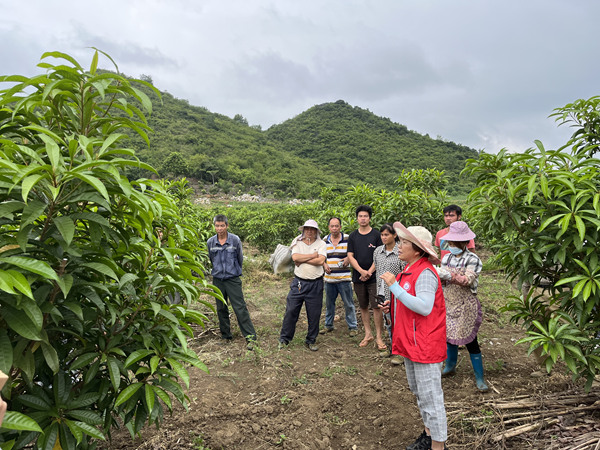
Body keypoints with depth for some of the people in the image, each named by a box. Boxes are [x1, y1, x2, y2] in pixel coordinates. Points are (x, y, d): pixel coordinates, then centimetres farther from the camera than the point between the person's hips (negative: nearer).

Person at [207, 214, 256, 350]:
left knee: (240, 308, -6)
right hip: (217, 280, 3)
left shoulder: (235, 240, -7)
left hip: (233, 279, -3)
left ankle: (250, 337, -1)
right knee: (221, 309, 11)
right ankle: (226, 336, 25)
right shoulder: (210, 242, 1)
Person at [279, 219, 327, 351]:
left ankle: (311, 341, 25)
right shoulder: (297, 242, 5)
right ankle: (284, 339, 19)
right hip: (298, 282, 0)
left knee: (314, 314, 7)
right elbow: (295, 257, -13)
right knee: (291, 311, 3)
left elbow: (320, 261, -14)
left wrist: (302, 260, -10)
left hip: (315, 284, 0)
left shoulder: (321, 244, 2)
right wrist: (313, 255, -10)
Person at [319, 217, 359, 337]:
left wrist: (348, 259, -17)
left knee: (348, 304, 2)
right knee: (329, 303, 15)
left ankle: (353, 327, 14)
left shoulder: (348, 239, -4)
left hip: (344, 278, -4)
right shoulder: (324, 241, 7)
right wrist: (324, 265, -1)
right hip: (329, 278, 4)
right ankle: (328, 325, 29)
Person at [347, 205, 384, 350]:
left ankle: (379, 337, 6)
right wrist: (361, 271, -11)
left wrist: (369, 272, -12)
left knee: (376, 307, -4)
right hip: (358, 277, 3)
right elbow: (350, 256, 3)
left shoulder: (376, 235, 0)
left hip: (374, 277, -3)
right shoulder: (352, 236, 7)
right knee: (363, 307, 11)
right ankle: (368, 334, 23)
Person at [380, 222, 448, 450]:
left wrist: (394, 286, -32)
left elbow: (424, 307, -32)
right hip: (410, 343, 10)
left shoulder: (425, 273, -22)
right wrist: (393, 305, 4)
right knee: (418, 392, 23)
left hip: (424, 344, -10)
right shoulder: (409, 270, 9)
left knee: (430, 397, 4)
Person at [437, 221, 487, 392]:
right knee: (450, 336, 17)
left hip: (466, 306, -5)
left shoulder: (473, 259, -12)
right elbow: (442, 279, 7)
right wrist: (436, 274, -14)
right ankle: (450, 367, 36)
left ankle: (480, 378, 14)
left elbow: (468, 280, -25)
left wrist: (449, 276, -37)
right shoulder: (447, 258, 3)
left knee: (470, 340, 1)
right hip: (449, 304, 5)